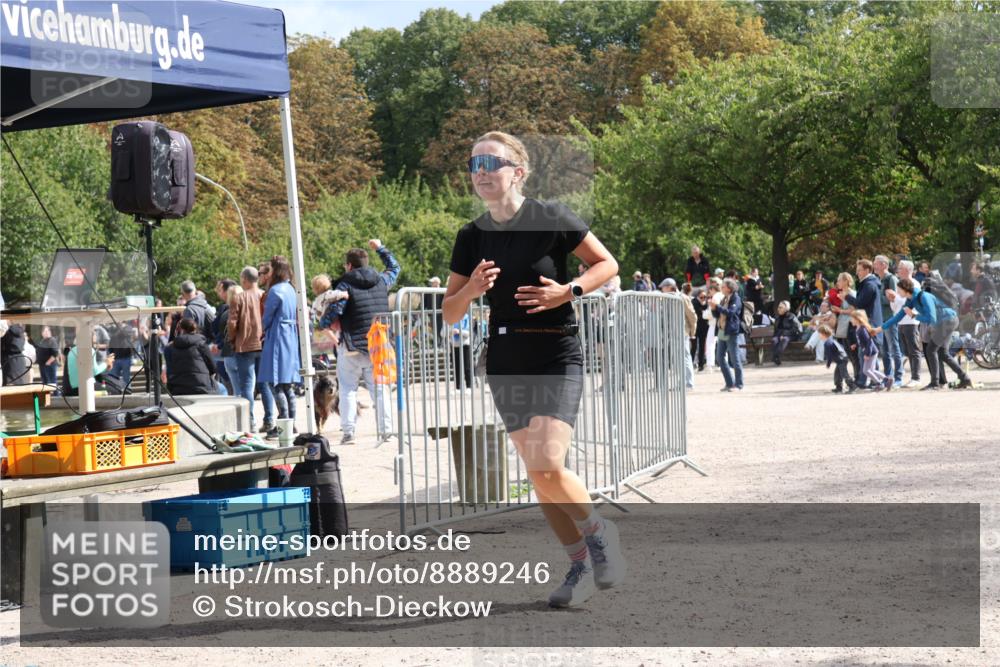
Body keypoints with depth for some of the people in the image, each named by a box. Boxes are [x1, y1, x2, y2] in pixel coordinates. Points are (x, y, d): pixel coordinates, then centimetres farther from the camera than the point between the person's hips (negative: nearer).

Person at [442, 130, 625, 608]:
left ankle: (599, 533, 9)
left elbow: (607, 264, -1)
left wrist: (567, 291, -17)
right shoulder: (472, 237, 4)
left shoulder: (551, 219, -10)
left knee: (547, 468, -18)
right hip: (506, 365, 5)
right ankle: (581, 565, 21)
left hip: (557, 359, -5)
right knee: (539, 476, 8)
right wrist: (472, 289, -13)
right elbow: (450, 314, 8)